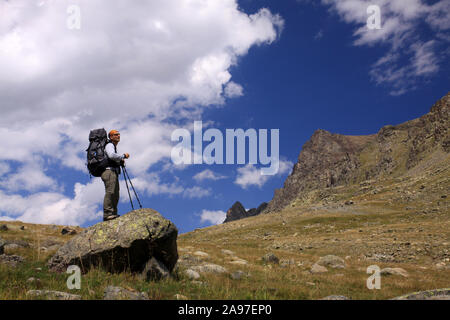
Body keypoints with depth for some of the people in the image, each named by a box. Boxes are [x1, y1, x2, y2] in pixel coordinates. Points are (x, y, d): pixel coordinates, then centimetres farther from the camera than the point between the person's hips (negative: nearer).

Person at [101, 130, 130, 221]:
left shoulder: (114, 147, 31)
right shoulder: (109, 145, 0)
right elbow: (111, 155, -21)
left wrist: (120, 162, 14)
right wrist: (123, 156, -10)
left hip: (114, 173, 10)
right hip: (109, 171, -10)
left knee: (115, 195, 2)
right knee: (110, 192, -21)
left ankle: (113, 214, -2)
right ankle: (107, 214, -29)